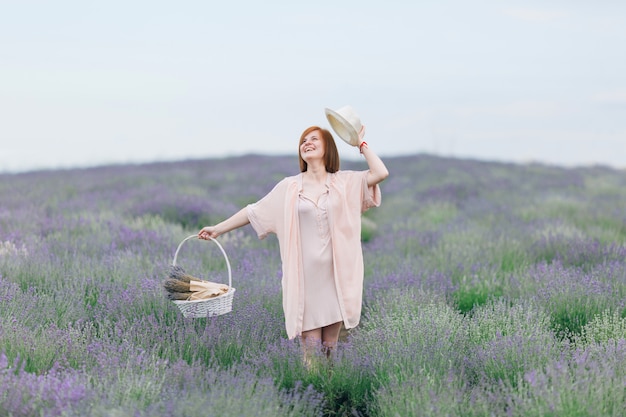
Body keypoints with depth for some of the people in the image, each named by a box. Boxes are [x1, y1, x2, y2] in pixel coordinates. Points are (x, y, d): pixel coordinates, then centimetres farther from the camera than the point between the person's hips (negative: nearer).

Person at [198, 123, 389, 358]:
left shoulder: (345, 182, 4)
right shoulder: (289, 187, 6)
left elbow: (381, 173, -10)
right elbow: (255, 211, 11)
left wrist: (361, 144, 0)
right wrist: (218, 229, 11)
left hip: (335, 275, 0)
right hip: (305, 277, 0)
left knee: (331, 348, 5)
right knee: (311, 346, -2)